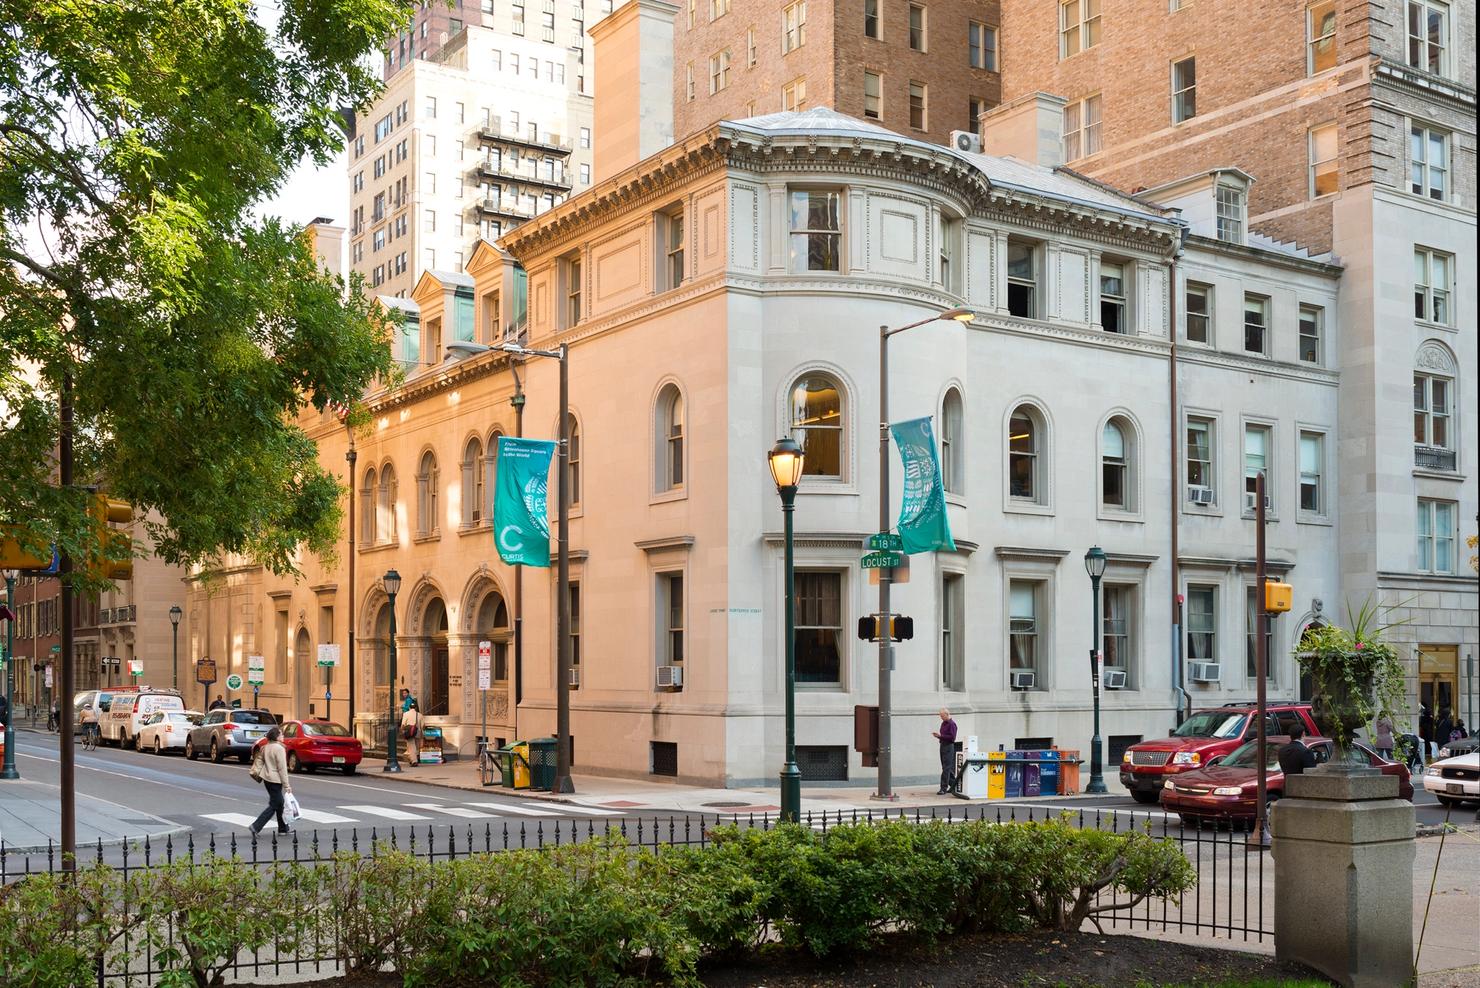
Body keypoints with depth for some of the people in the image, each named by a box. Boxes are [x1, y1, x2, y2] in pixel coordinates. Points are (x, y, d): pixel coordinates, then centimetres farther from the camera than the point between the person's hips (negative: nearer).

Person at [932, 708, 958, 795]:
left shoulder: (951, 724, -11)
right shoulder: (943, 723, 16)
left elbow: (952, 737, -18)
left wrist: (940, 735, -19)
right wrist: (937, 735, 3)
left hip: (949, 747, -9)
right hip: (943, 746, 9)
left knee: (946, 768, -10)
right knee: (949, 768, 12)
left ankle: (944, 788, -11)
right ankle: (953, 785, 20)